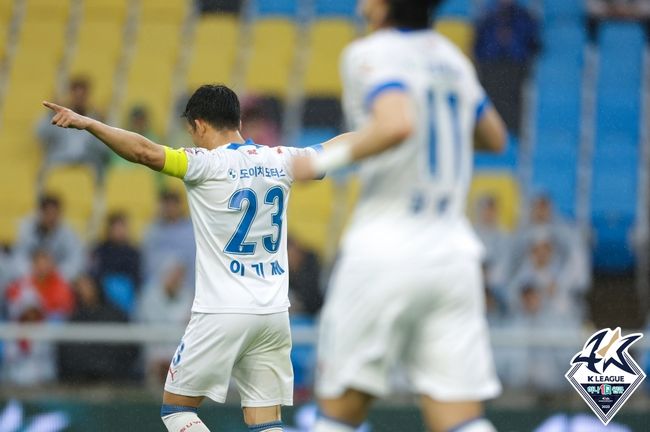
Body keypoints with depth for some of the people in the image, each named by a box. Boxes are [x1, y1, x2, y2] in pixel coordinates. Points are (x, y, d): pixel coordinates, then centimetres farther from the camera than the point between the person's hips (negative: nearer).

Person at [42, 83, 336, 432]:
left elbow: (145, 152, -23)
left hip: (222, 314, -5)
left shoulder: (207, 164, -9)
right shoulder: (280, 161, 7)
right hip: (275, 312, 5)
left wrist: (86, 123, -25)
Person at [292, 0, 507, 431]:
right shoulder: (451, 56, 14)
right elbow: (495, 137, 28)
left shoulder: (370, 54, -7)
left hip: (384, 250, -6)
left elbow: (397, 125, -26)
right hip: (453, 250, 6)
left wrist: (324, 160, -15)